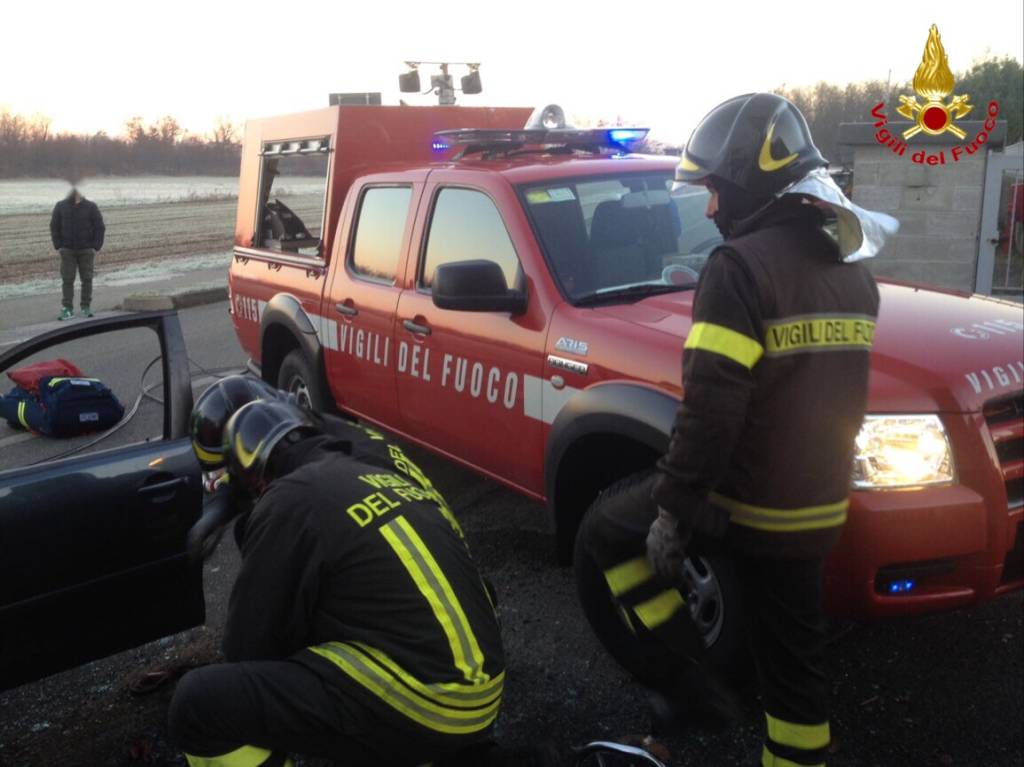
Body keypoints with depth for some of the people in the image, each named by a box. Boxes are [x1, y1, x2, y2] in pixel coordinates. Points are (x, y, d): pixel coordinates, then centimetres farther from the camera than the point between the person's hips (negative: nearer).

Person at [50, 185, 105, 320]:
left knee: (87, 279, 4)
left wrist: (96, 247, -7)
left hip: (86, 250, -1)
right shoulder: (60, 206, 1)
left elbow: (100, 228, -1)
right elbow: (54, 227, 6)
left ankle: (86, 307, 13)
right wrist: (58, 246, -2)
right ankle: (67, 308, 3)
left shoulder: (90, 206, -2)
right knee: (67, 280, -1)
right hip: (67, 250, 1)